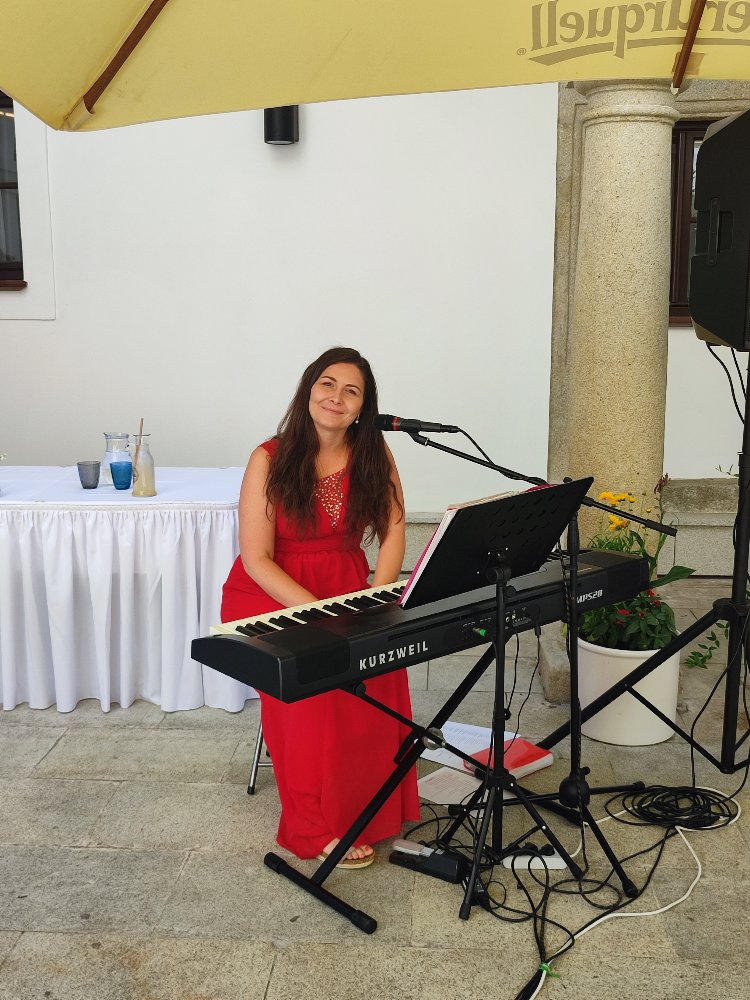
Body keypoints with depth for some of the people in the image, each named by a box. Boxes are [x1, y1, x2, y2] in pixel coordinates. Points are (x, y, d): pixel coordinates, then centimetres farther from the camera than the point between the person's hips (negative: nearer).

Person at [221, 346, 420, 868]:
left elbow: (393, 531, -1)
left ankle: (370, 804, -5)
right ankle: (319, 828, -13)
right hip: (269, 594, -3)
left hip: (346, 586, 3)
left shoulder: (374, 454, -2)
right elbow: (257, 559, -15)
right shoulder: (270, 459, -13)